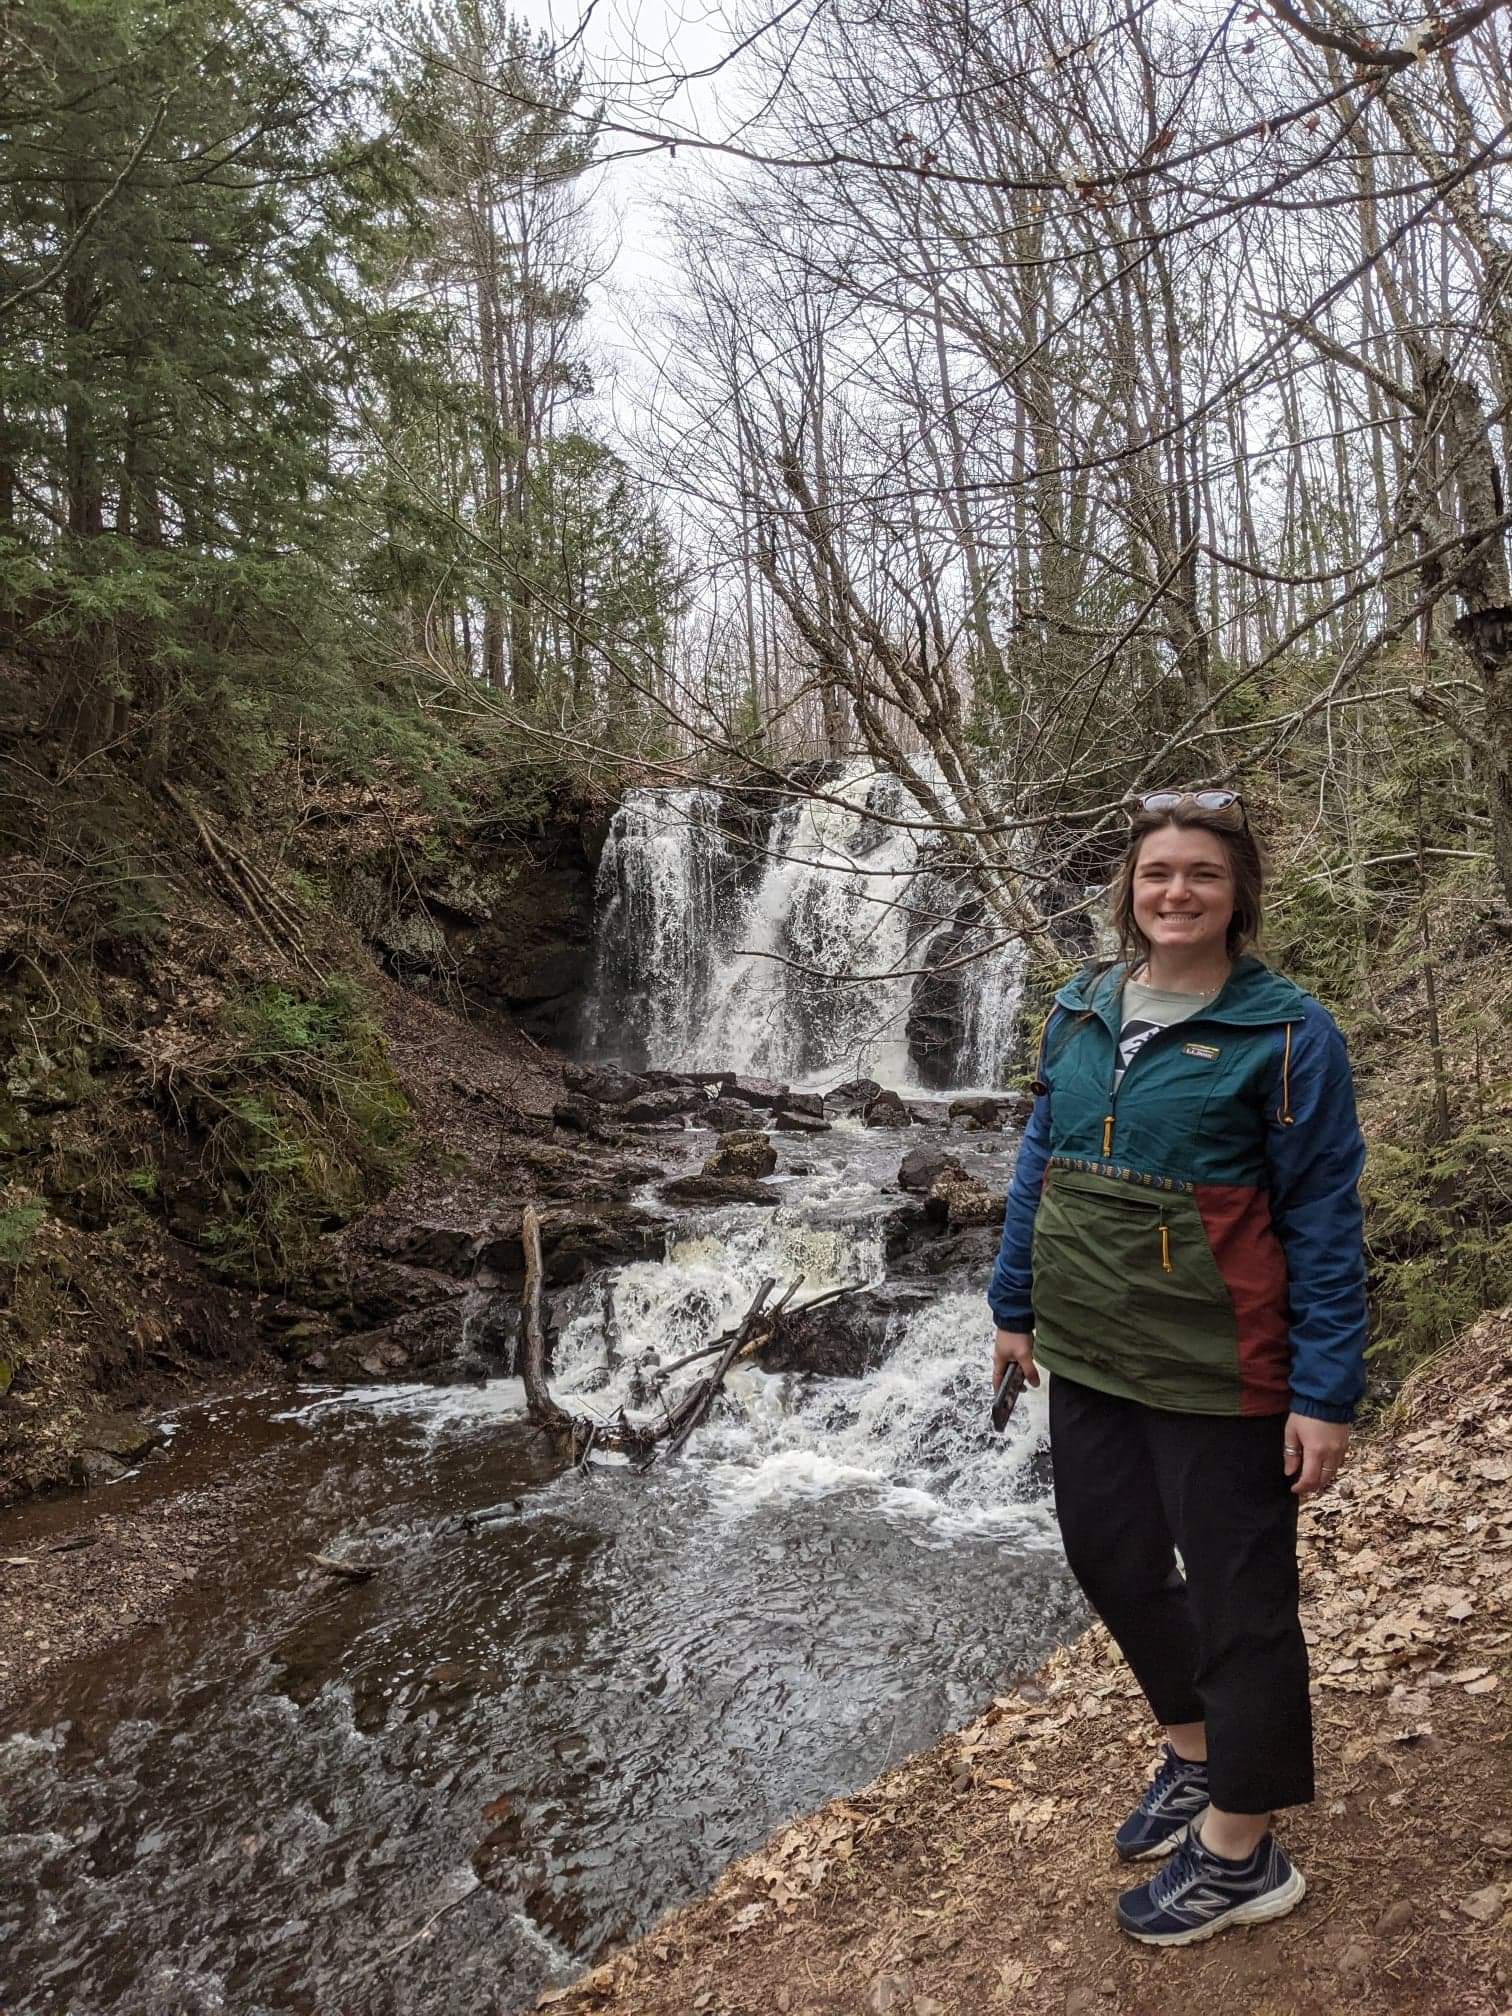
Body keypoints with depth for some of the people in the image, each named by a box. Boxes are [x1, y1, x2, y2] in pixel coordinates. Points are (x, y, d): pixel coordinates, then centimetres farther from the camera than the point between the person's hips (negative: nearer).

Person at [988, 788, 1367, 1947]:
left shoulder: (1288, 1032, -13)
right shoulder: (1081, 1010, 4)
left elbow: (1325, 1224, -11)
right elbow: (1039, 1165, 11)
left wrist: (1326, 1394, -12)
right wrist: (1015, 1305, 12)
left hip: (1215, 1370, -6)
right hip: (1086, 1351, 6)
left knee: (1239, 1597, 10)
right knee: (1108, 1556, 19)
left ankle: (1242, 1857, 31)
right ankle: (1197, 1756, 46)